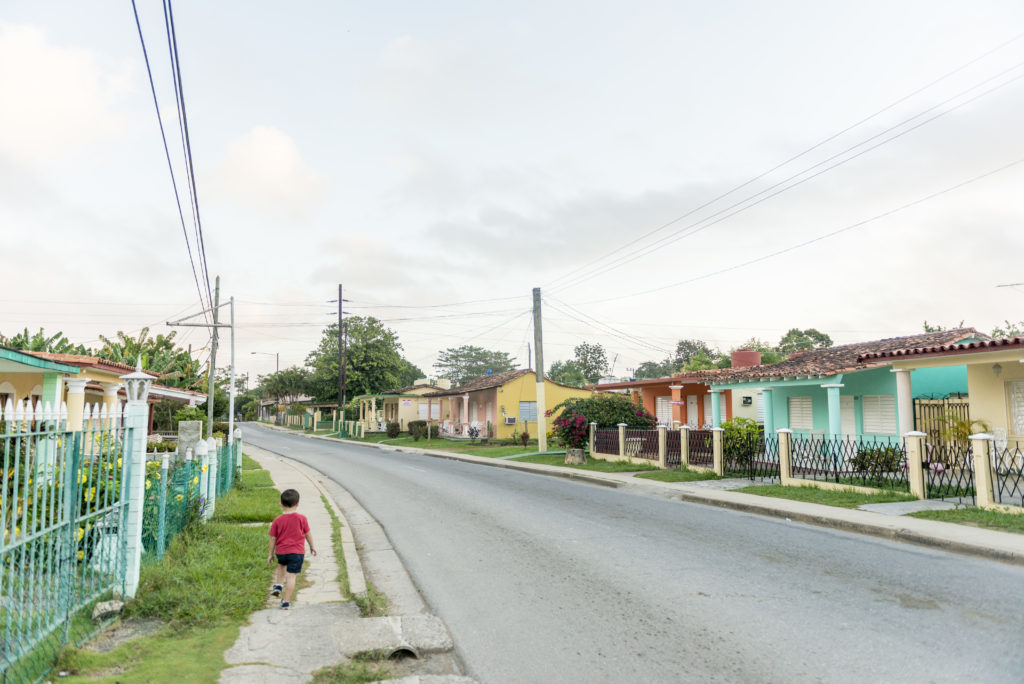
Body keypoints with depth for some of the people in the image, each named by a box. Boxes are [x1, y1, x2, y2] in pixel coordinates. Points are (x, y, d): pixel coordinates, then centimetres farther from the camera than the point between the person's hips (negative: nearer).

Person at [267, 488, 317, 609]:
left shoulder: (277, 520, -4)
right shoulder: (301, 518, -7)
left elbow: (273, 538, 1)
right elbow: (308, 534, 2)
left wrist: (271, 554, 13)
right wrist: (312, 546, 18)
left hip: (281, 552, 2)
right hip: (297, 552, -2)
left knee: (281, 565, 33)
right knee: (291, 576, 2)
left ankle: (278, 585, 21)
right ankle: (286, 601, 5)